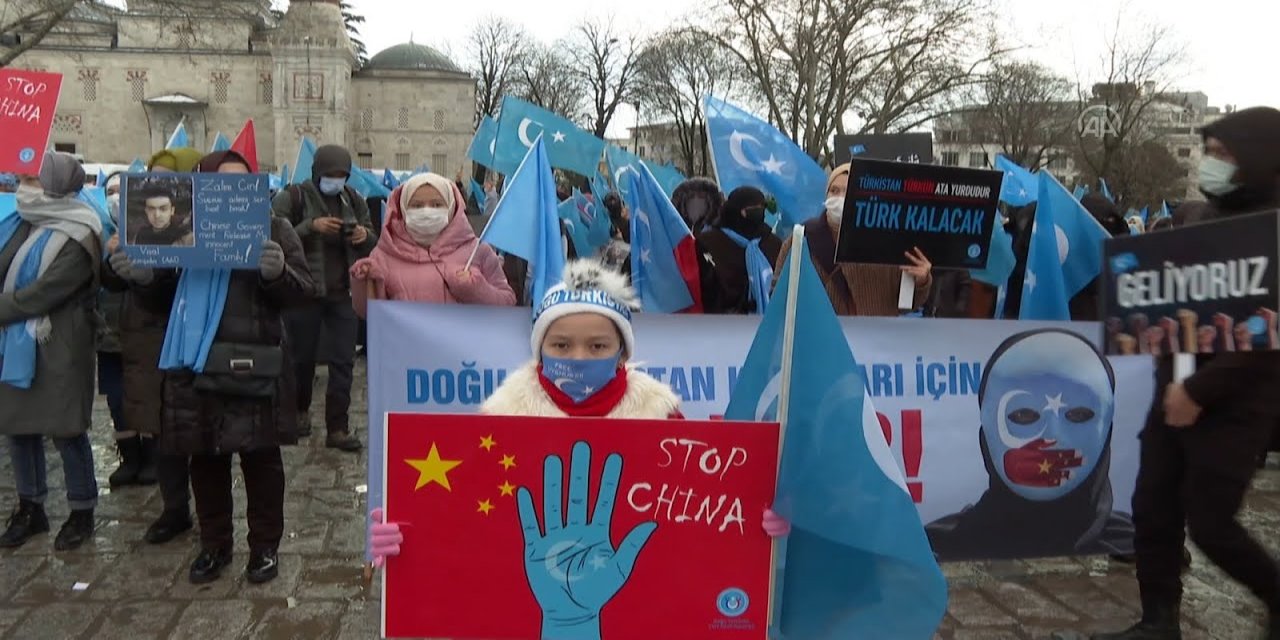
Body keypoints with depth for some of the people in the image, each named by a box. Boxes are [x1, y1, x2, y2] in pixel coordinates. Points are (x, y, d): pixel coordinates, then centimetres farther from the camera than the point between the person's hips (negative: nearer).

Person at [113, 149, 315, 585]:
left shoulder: (274, 229, 2)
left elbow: (304, 290, -6)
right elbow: (167, 295, 18)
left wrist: (278, 272, -28)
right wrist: (144, 277, -4)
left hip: (256, 366, -3)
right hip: (196, 365, 4)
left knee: (261, 458, 5)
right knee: (205, 460, 12)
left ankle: (265, 546, 19)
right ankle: (214, 545, 27)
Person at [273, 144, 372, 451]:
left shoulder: (354, 200, 9)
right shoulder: (293, 197, -4)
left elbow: (372, 246, 15)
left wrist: (365, 236, -8)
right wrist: (311, 226, -22)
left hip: (344, 293, 3)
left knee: (343, 362, 0)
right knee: (303, 357, 11)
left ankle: (338, 428, 6)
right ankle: (300, 411, 35)